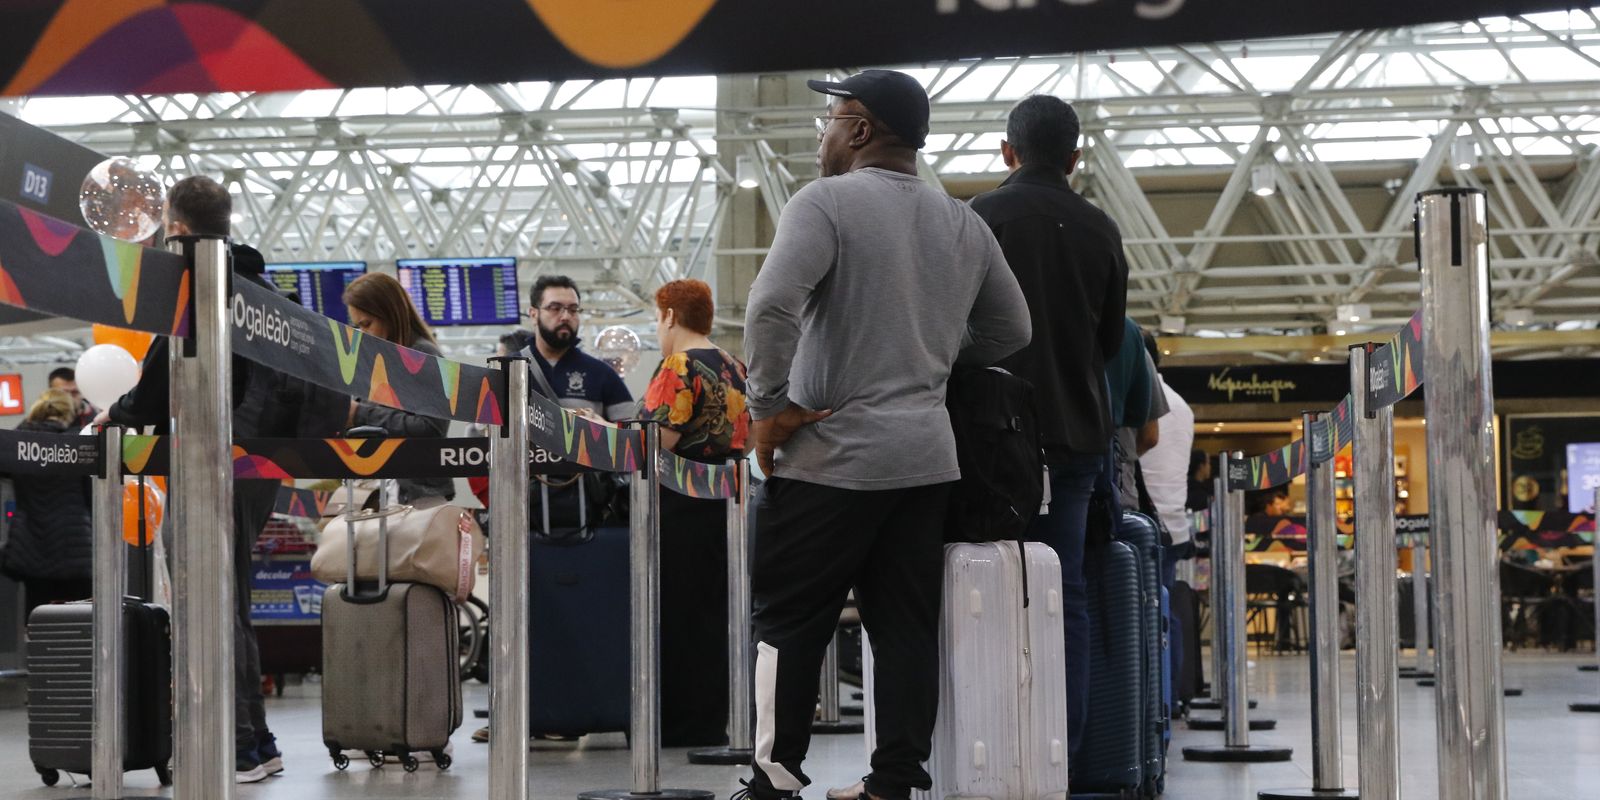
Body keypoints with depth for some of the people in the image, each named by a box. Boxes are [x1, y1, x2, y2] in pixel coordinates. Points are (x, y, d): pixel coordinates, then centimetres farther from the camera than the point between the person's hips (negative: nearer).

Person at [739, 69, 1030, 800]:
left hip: (831, 455, -6)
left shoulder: (826, 202, -9)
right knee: (906, 627, 7)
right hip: (927, 456, 6)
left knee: (790, 623, 4)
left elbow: (771, 305, -23)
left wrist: (768, 406, -13)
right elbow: (1011, 332, 19)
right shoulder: (964, 224, 12)